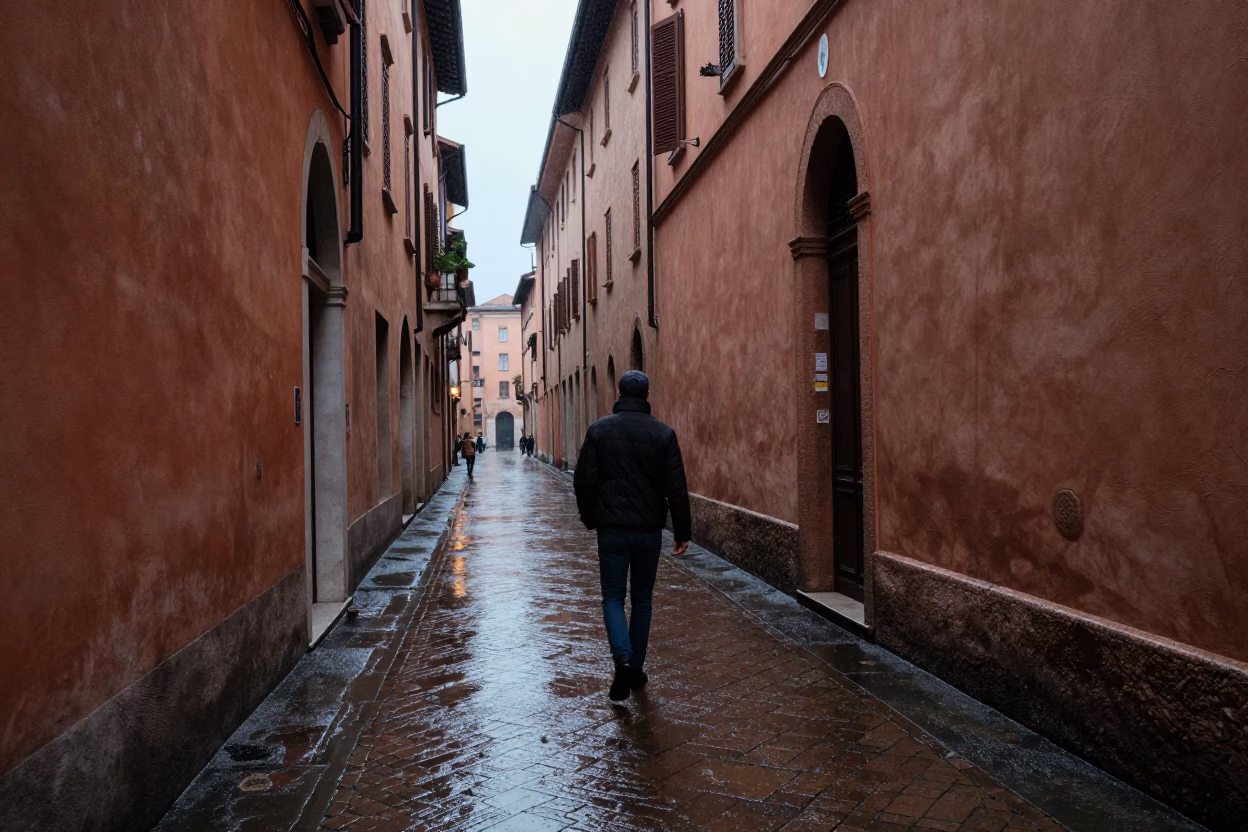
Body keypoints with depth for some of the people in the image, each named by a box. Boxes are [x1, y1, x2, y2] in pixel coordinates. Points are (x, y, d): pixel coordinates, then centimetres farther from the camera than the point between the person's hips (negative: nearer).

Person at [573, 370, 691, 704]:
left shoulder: (599, 430, -3)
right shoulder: (664, 434, -3)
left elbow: (583, 481, -3)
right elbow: (677, 489, -5)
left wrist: (589, 519, 12)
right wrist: (682, 533, 2)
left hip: (612, 529, -1)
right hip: (649, 529, 1)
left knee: (613, 597, 8)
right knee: (642, 599, 15)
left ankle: (623, 660, -14)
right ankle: (636, 669, 21)